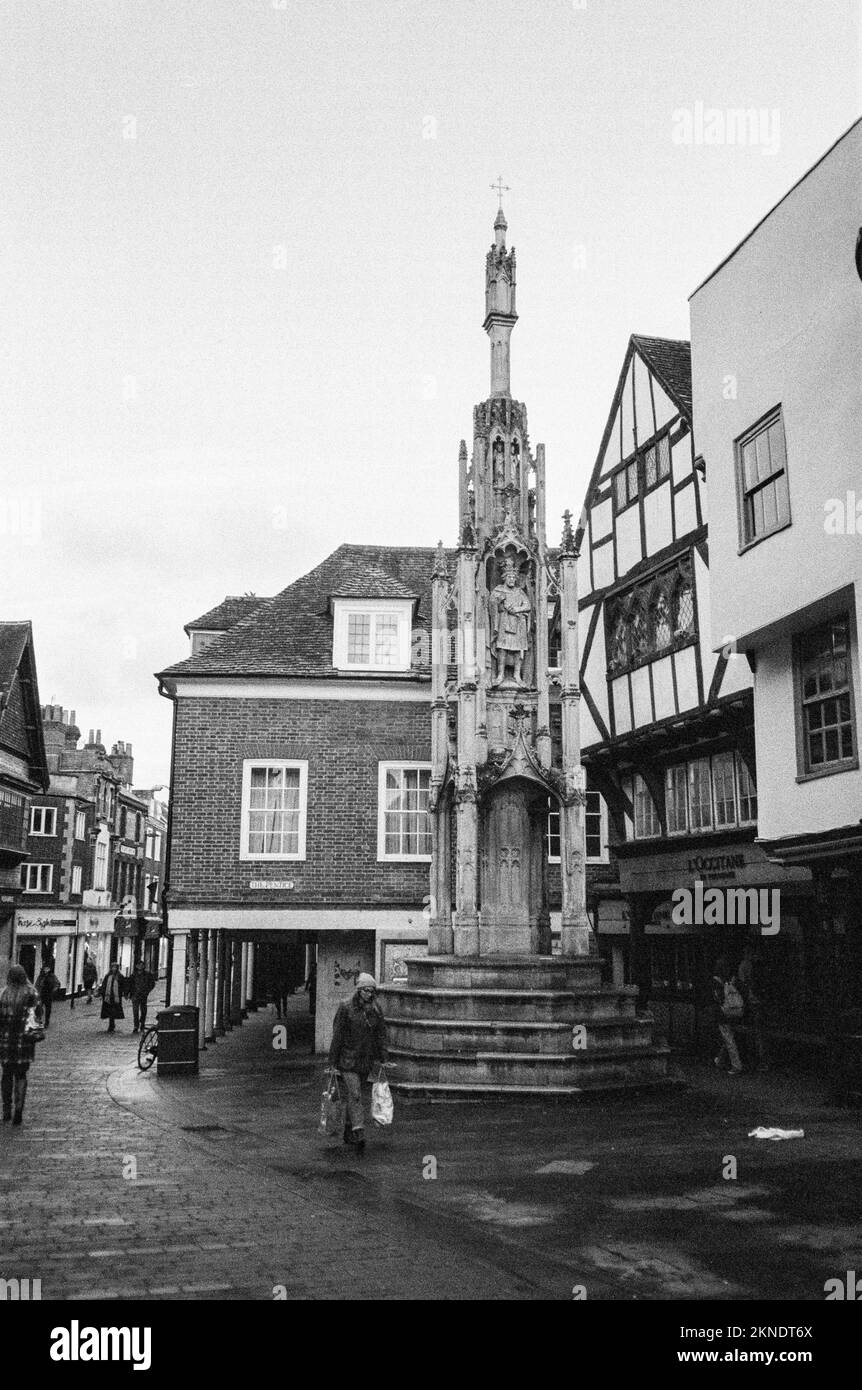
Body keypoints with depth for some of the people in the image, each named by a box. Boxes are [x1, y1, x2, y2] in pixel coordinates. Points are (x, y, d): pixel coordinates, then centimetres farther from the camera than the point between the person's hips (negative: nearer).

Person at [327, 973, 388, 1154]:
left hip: (366, 1061, 4)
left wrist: (383, 1059, 4)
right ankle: (359, 1134, -19)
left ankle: (348, 1133, 26)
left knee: (355, 1095, 12)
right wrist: (333, 1062, -5)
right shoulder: (346, 1009, -8)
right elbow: (337, 1036, -5)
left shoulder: (376, 1010, 4)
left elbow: (381, 1035, 9)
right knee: (354, 1095, -13)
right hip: (348, 1060, -4)